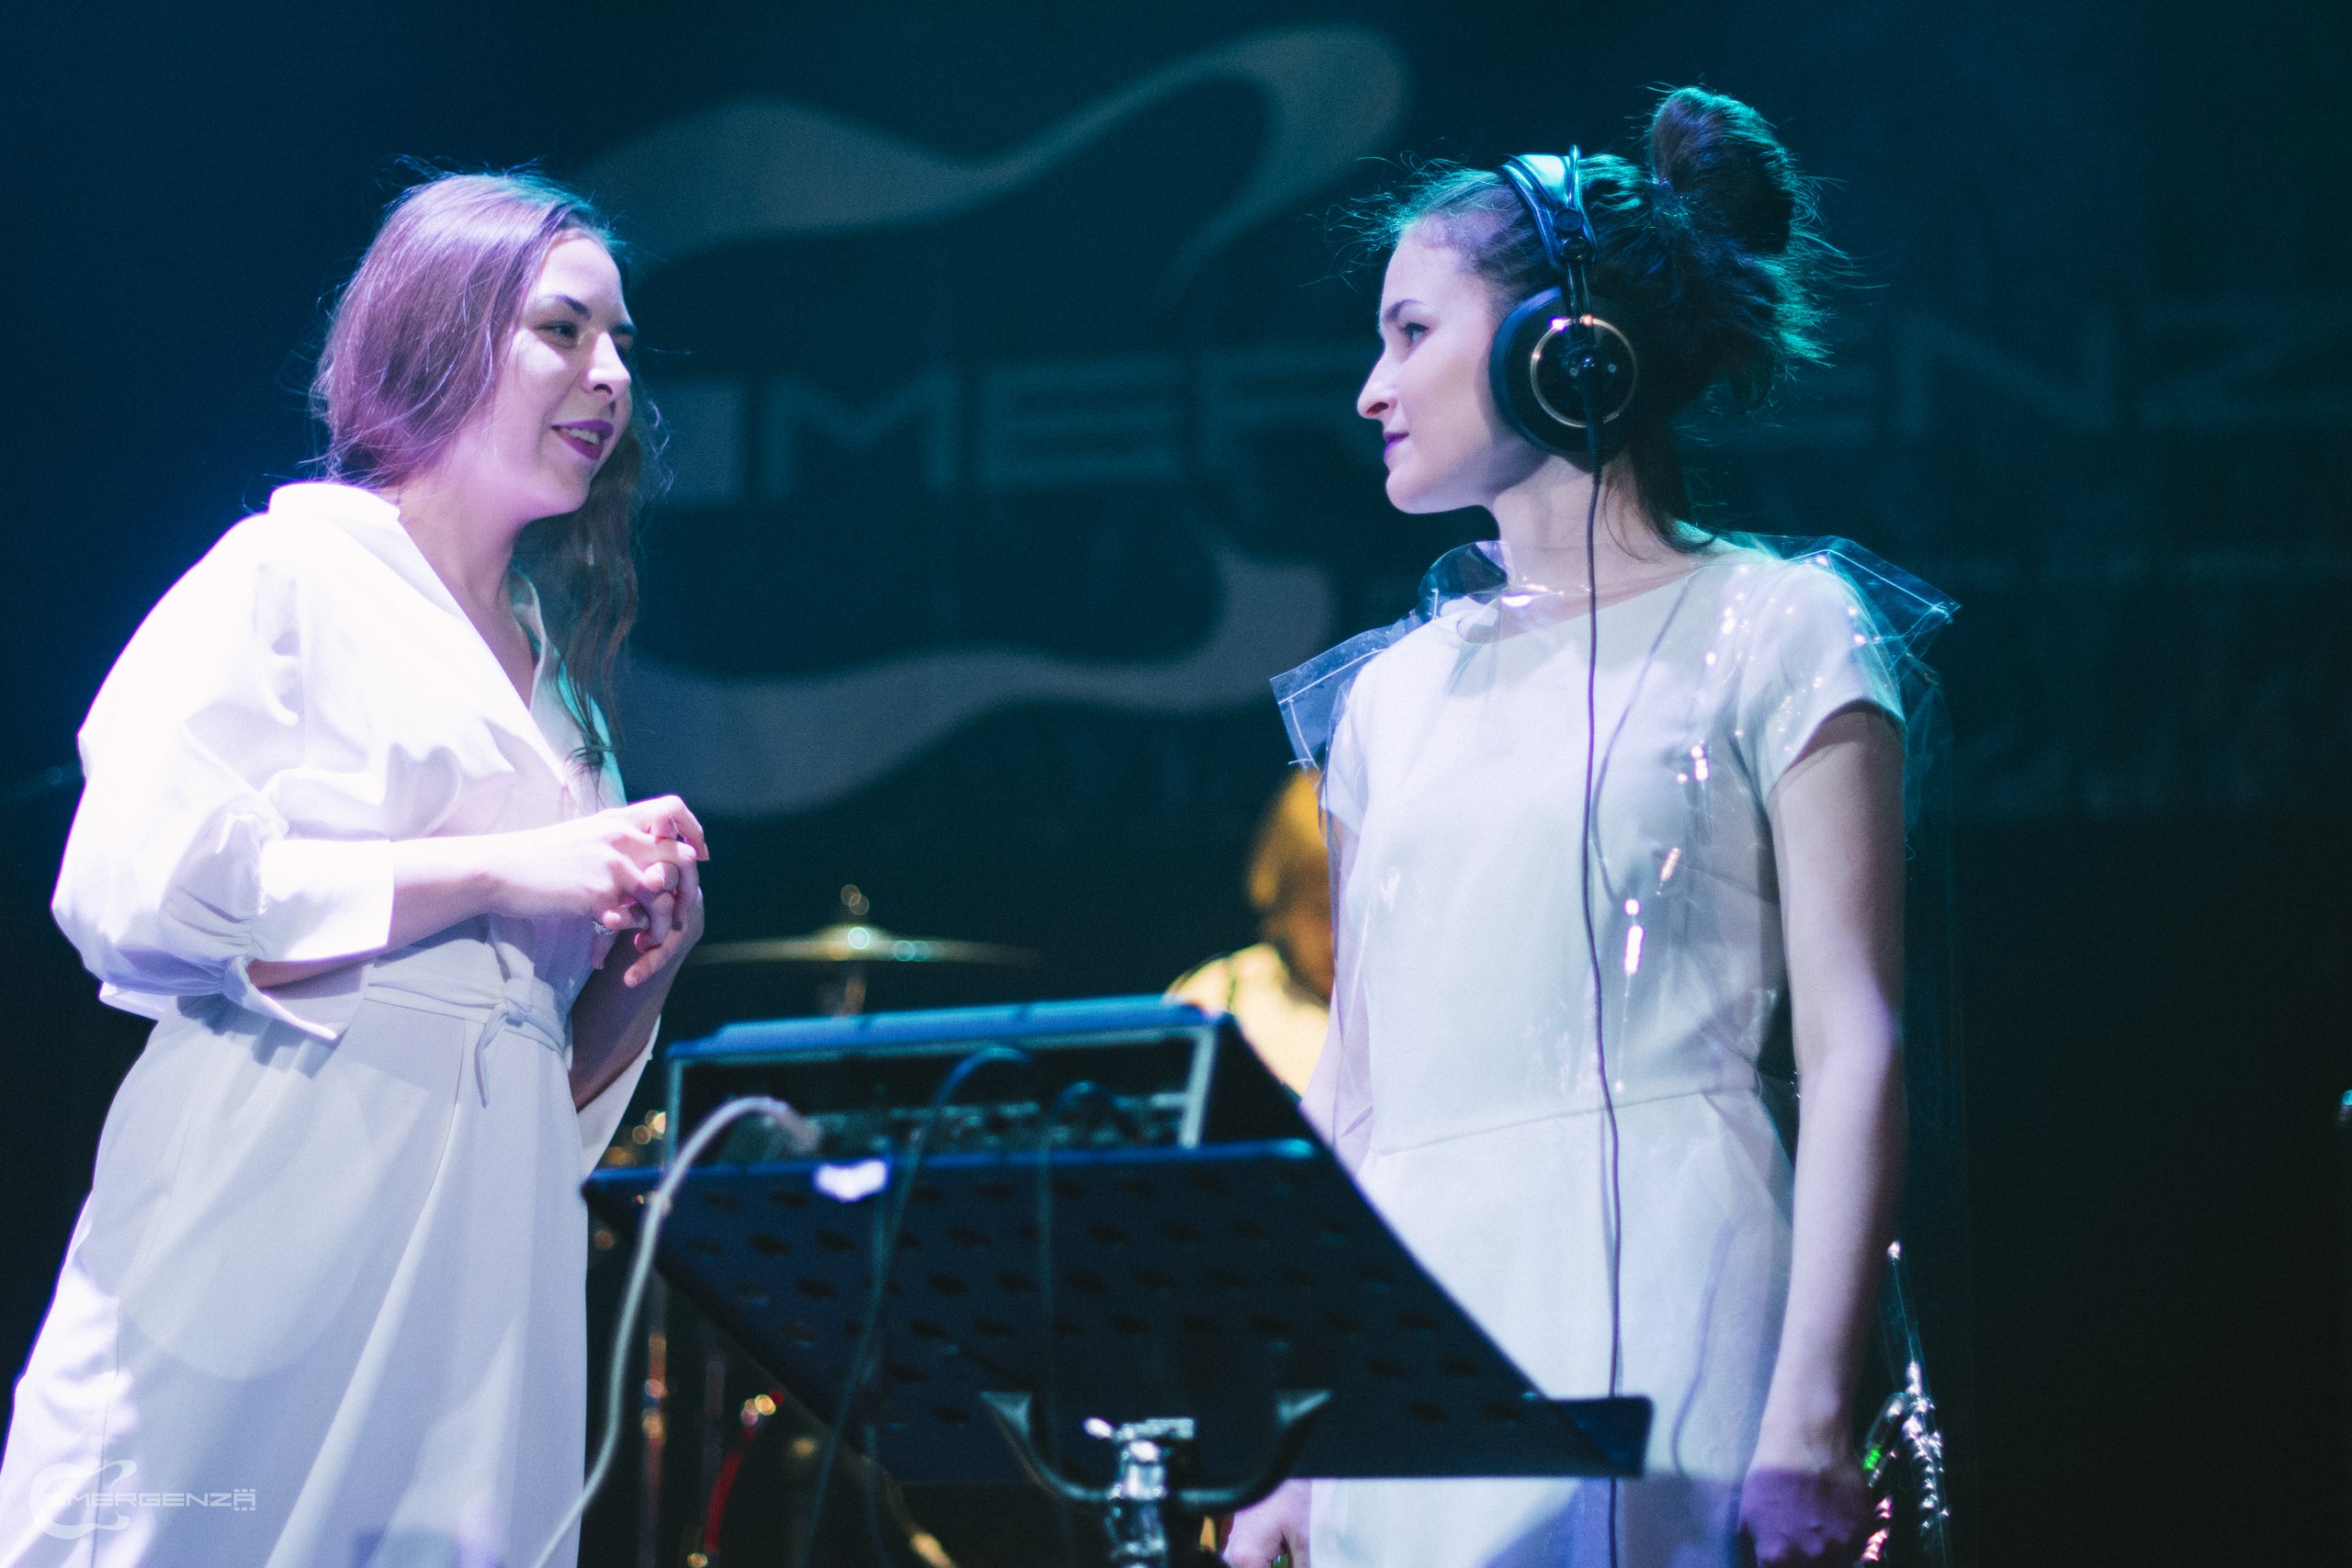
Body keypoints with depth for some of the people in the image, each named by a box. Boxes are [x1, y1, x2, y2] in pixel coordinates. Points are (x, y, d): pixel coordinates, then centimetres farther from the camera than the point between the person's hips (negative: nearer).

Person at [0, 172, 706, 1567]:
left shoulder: (560, 679, 23)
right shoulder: (295, 572, 3)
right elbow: (129, 883, -14)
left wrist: (646, 961, 3)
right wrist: (500, 870, -12)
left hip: (481, 1276, 6)